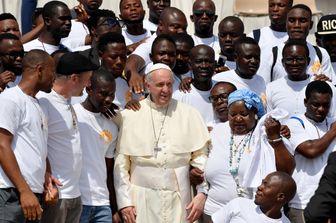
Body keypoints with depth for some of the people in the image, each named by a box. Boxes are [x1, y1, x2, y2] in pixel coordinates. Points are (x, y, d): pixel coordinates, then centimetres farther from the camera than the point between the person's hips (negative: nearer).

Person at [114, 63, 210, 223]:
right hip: (141, 200, -1)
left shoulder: (189, 114, 5)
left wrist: (202, 192, -4)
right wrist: (124, 201, -1)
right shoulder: (130, 115, 2)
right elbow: (121, 162, 2)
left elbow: (201, 155, 4)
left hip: (178, 199, 1)